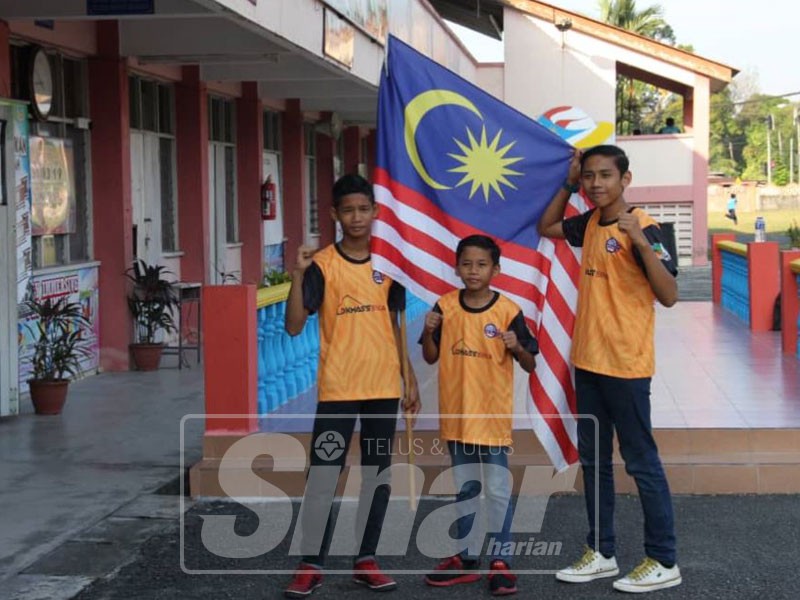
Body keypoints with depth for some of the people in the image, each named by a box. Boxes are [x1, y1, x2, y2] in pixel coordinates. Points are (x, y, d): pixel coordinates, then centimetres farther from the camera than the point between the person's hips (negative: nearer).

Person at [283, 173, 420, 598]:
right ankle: (310, 565, 4)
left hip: (384, 386, 4)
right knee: (323, 474, -4)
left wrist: (410, 379, 11)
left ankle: (366, 559, 18)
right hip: (338, 388, -4)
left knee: (377, 474, 9)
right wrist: (298, 275, -24)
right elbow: (294, 326, -12)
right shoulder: (321, 264, -6)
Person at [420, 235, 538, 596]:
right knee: (464, 489, 14)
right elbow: (430, 357, 7)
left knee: (498, 490, 0)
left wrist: (517, 347, -25)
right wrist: (429, 331, -11)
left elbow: (530, 365, -4)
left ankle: (499, 561, 10)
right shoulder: (445, 307, 0)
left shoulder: (508, 311, -8)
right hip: (456, 414, 4)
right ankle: (467, 557, 24)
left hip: (494, 415, -3)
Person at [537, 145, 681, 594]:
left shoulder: (642, 227, -15)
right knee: (593, 460, 14)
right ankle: (601, 552, 25)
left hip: (626, 366, -8)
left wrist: (640, 241, -34)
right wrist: (568, 186, 12)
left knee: (641, 462, 0)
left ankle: (664, 562, 9)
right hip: (588, 362, 8)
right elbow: (546, 227, 25)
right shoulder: (590, 223, 6)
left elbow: (669, 296, -23)